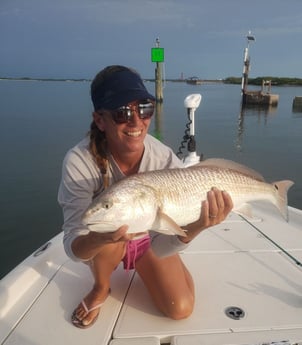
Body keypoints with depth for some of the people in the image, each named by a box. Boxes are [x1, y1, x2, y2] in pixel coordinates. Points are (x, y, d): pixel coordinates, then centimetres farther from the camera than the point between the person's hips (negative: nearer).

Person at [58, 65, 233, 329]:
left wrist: (196, 227, -50)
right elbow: (73, 247, -32)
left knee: (180, 309, -11)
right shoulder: (80, 161, -32)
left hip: (148, 240, 2)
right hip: (102, 246, -1)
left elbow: (160, 247, -29)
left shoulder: (165, 160, -28)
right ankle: (101, 288, 0)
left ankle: (137, 267, 21)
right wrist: (98, 238, -55)